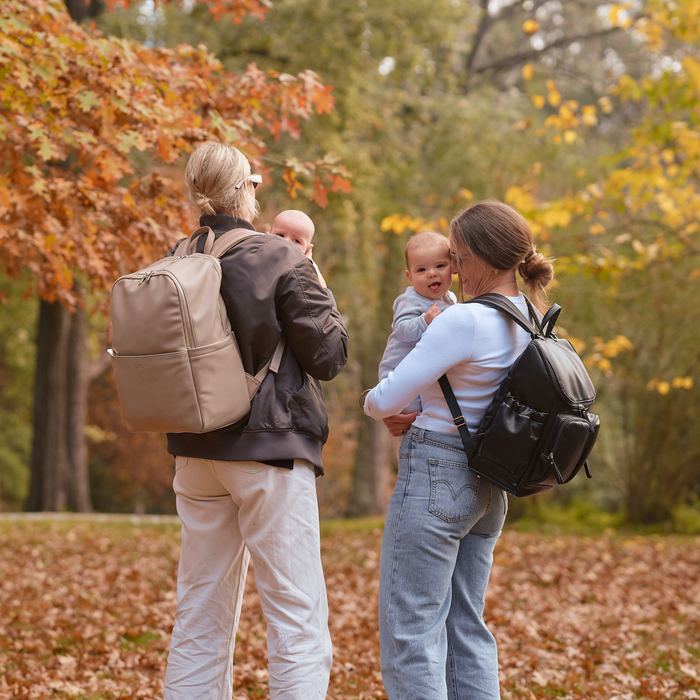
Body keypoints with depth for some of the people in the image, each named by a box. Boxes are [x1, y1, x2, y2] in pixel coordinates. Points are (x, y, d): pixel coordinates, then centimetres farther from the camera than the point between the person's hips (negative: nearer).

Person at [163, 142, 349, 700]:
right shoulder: (281, 261, -12)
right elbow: (328, 355, -8)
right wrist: (319, 292, 6)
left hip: (196, 452, 6)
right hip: (270, 449, -6)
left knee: (201, 619, 14)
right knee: (298, 620, -1)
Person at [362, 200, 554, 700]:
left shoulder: (465, 321, -20)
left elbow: (387, 400, -17)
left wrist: (373, 404, 6)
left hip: (435, 475, -9)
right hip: (487, 488, 9)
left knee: (410, 635, -3)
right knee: (466, 629, 15)